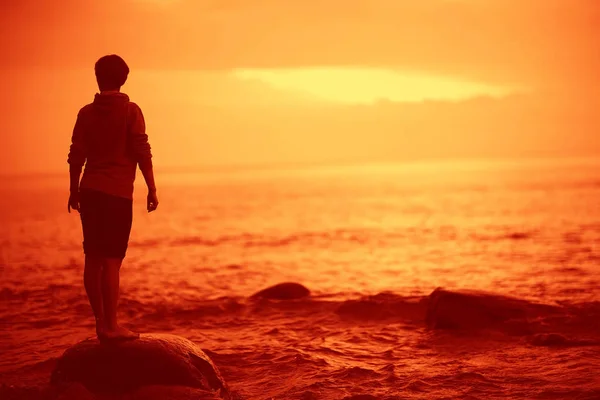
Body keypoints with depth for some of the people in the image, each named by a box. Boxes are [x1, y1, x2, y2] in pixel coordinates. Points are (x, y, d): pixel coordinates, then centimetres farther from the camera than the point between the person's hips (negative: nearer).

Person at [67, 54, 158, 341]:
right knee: (111, 260, -5)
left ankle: (101, 322, 12)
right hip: (118, 193, -5)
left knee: (93, 259, 8)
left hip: (90, 191, 5)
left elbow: (76, 156, 8)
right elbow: (142, 154, -9)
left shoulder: (87, 113, 7)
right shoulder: (130, 111, -4)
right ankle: (110, 326, -5)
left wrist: (74, 191, 18)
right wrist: (152, 189, -2)